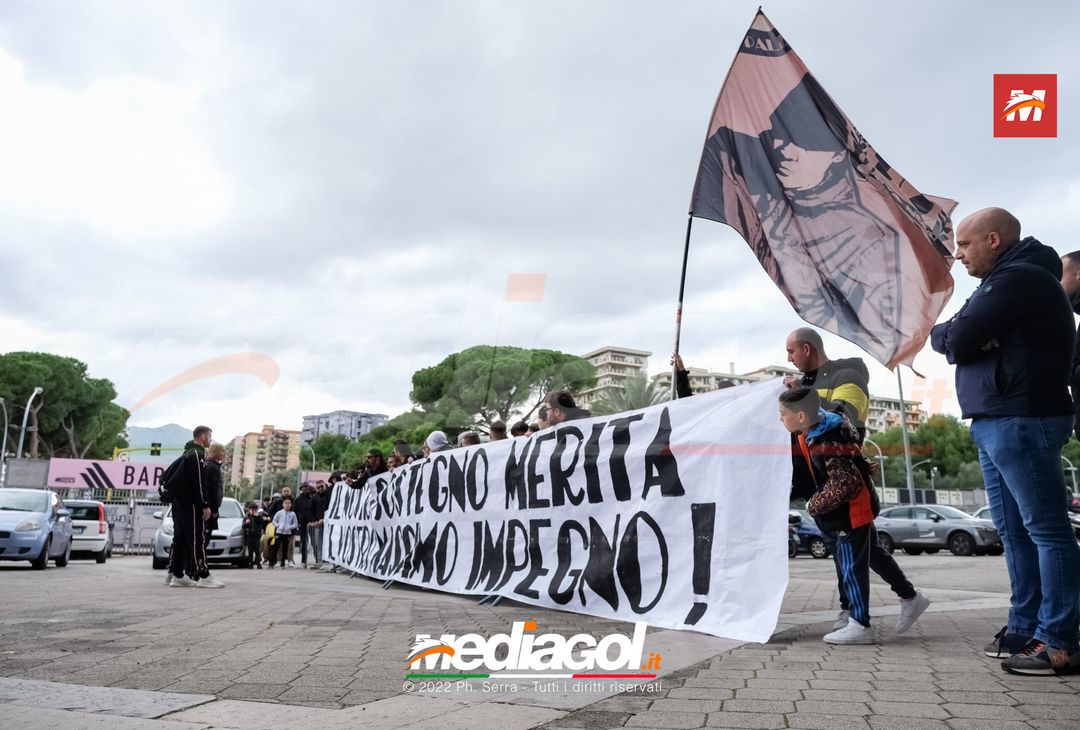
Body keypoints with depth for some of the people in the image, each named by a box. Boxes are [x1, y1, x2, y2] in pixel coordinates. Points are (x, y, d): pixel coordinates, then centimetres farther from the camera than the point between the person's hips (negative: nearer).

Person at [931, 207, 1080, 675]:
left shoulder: (1019, 278, -11)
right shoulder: (1004, 281, 23)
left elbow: (952, 341, -17)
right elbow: (944, 338, 16)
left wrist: (950, 333, 5)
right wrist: (963, 335, -6)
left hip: (1021, 421, -10)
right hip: (996, 422, 10)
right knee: (1014, 531, 11)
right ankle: (1024, 628, 17)